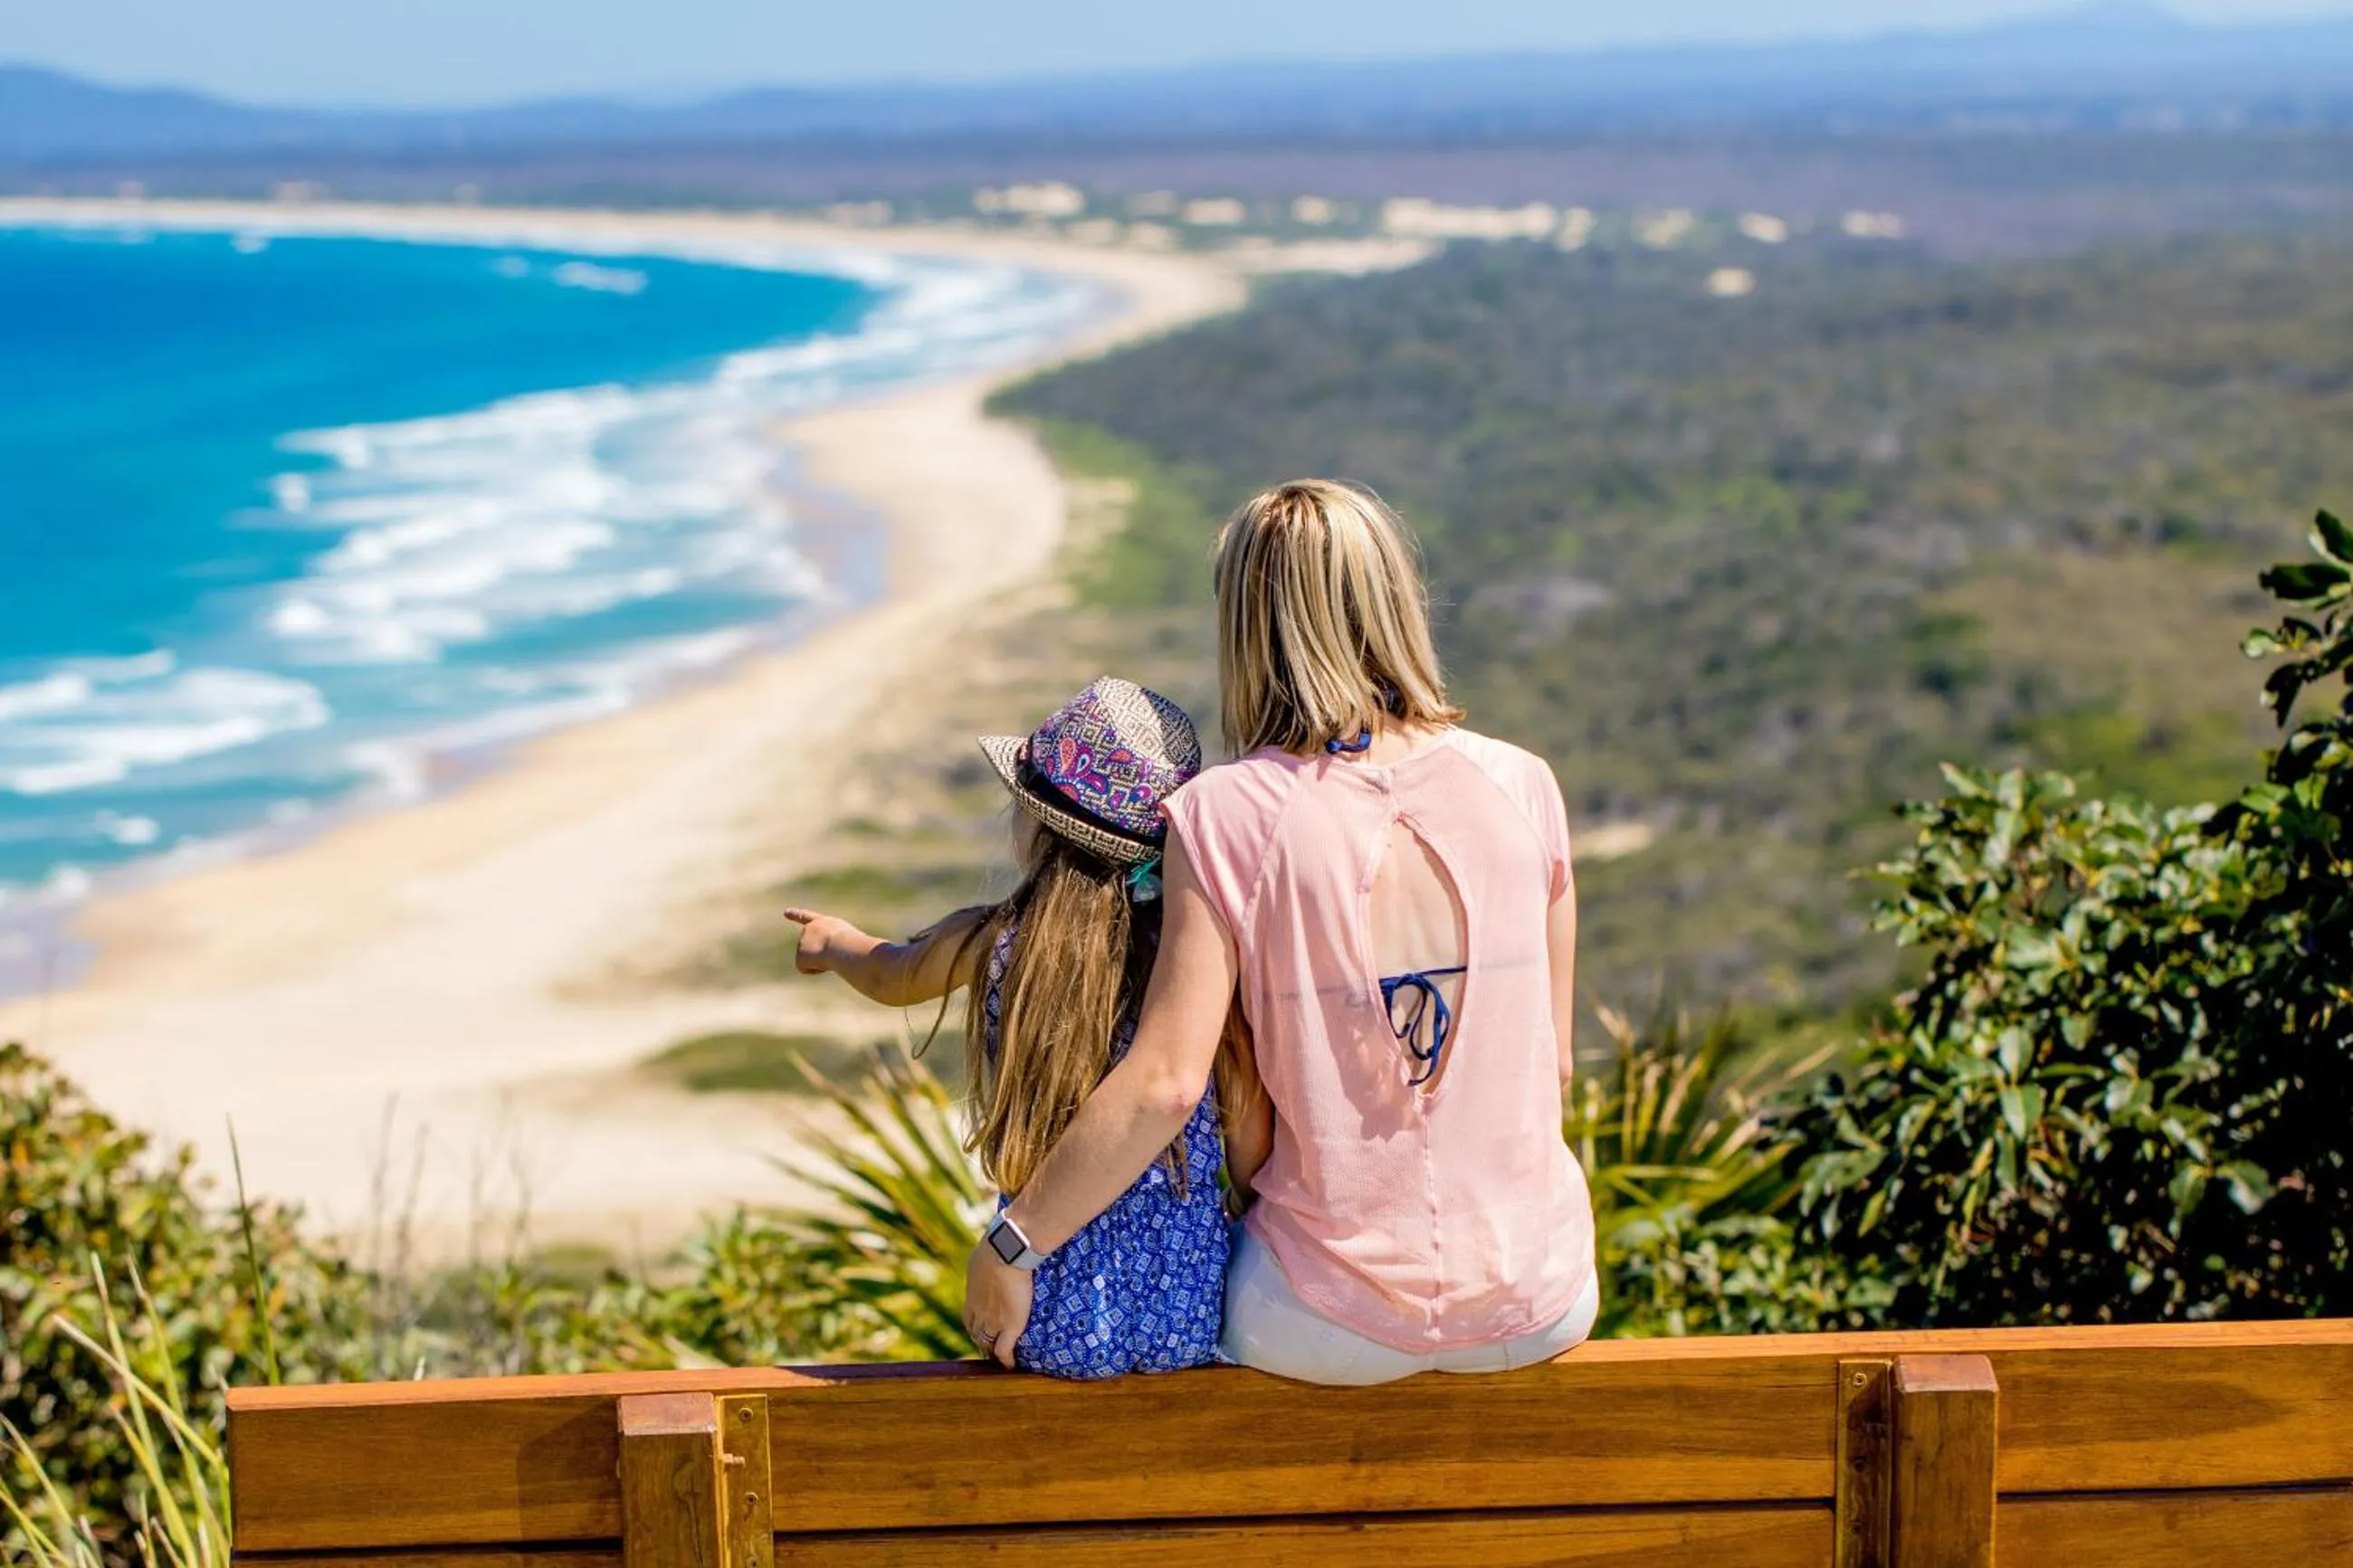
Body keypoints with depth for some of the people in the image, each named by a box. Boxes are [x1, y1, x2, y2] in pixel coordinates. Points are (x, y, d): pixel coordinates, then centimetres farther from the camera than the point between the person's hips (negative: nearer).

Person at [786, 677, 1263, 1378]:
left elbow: (893, 978, 19)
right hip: (1200, 1318, 1)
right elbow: (1251, 1138, -6)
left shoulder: (989, 944, -5)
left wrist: (833, 941, 41)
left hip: (1061, 1327, -1)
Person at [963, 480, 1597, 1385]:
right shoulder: (1521, 787, -4)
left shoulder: (1228, 815, -13)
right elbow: (1550, 1064, 3)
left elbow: (1164, 1083, -19)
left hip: (1334, 1324, -2)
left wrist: (1013, 1246, -7)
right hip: (1540, 1307, 3)